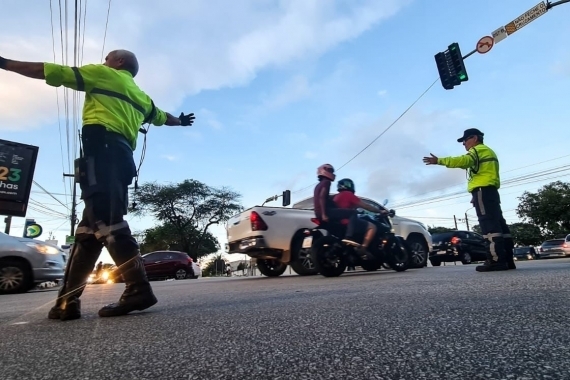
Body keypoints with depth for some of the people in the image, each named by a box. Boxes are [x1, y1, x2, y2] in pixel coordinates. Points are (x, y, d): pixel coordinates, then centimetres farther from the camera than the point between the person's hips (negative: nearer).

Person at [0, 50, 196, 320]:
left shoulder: (102, 74, 17)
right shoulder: (140, 96, 33)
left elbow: (47, 71, 14)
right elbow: (162, 117, 49)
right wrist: (181, 121, 69)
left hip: (101, 147, -7)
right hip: (122, 154, 7)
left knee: (105, 219, -20)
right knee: (90, 227, 2)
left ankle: (138, 288, -29)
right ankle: (67, 300, 2)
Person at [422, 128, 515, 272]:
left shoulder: (479, 149, -1)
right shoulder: (488, 152, 32)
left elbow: (463, 160, -22)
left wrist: (439, 161, -27)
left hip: (482, 190, -10)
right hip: (491, 191, 10)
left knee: (490, 224, -15)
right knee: (497, 224, 6)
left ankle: (496, 260, -19)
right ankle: (507, 259, 6)